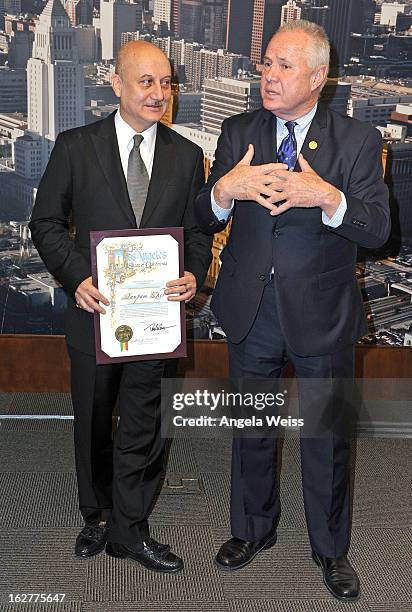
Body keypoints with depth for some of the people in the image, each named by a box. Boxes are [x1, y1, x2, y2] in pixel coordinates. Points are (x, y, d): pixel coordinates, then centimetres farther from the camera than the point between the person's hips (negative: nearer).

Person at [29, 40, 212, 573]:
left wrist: (193, 274, -14)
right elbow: (46, 222, -1)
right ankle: (97, 516, 38)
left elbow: (198, 230, 6)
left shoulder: (187, 156, 3)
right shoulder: (76, 146, -3)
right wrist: (76, 277, -16)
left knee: (142, 427, 10)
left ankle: (130, 529, 27)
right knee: (92, 423, 16)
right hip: (95, 309, -1)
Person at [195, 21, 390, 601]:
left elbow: (377, 229, -14)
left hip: (322, 314, -2)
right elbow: (204, 220, -2)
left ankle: (331, 549, 35)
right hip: (251, 311, 3)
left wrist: (327, 198, -33)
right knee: (251, 429, 18)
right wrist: (224, 190, -25)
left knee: (328, 436, 12)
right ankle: (253, 529, 43)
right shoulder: (238, 132, 1)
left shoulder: (358, 141, -6)